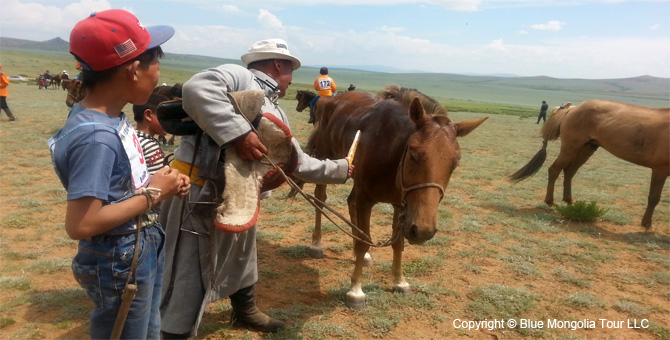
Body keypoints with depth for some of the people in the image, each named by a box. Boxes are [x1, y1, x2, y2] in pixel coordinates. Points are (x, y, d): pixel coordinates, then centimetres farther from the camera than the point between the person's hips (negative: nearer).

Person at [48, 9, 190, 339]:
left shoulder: (110, 117, -1)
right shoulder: (96, 136, -28)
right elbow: (80, 225, -30)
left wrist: (159, 181, -5)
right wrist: (152, 194, -22)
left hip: (144, 252, 9)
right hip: (120, 266, -9)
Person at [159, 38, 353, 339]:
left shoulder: (277, 114, 15)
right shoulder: (237, 76, -11)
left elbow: (299, 163, 22)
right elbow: (196, 89, -33)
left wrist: (341, 168, 28)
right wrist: (238, 132, -37)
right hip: (198, 195, -10)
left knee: (241, 257, 28)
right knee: (189, 279, 0)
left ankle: (245, 311, 52)